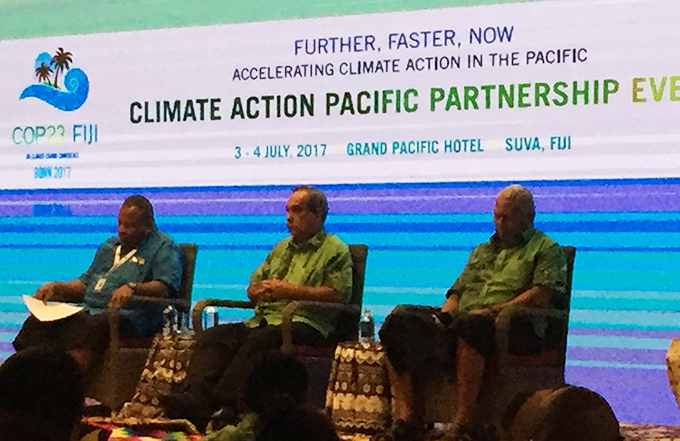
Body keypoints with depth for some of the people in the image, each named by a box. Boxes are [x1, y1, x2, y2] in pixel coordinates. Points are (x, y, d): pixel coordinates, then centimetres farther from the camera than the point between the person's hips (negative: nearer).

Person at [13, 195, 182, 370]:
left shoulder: (164, 248, 6)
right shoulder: (109, 247, 30)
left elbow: (165, 287, -10)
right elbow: (84, 283, 32)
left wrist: (132, 288, -27)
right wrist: (56, 288, 13)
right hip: (91, 311, 7)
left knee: (94, 327, -40)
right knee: (37, 322, -18)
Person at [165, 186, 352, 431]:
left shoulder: (336, 250, 7)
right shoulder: (282, 248, 31)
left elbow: (339, 294, -9)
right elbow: (252, 286, 32)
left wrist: (290, 290, -9)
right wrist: (260, 291, 5)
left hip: (306, 325, -7)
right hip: (264, 319, 7)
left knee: (260, 340, -37)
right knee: (212, 336, -18)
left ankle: (224, 404, -47)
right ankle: (195, 397, -39)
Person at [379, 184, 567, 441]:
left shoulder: (546, 249, 13)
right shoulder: (482, 251, 34)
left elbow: (541, 295, -4)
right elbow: (457, 292, 30)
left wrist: (493, 311, -14)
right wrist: (443, 317, 6)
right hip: (459, 325, 7)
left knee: (469, 323, -42)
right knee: (399, 320, -18)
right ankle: (407, 419, -25)